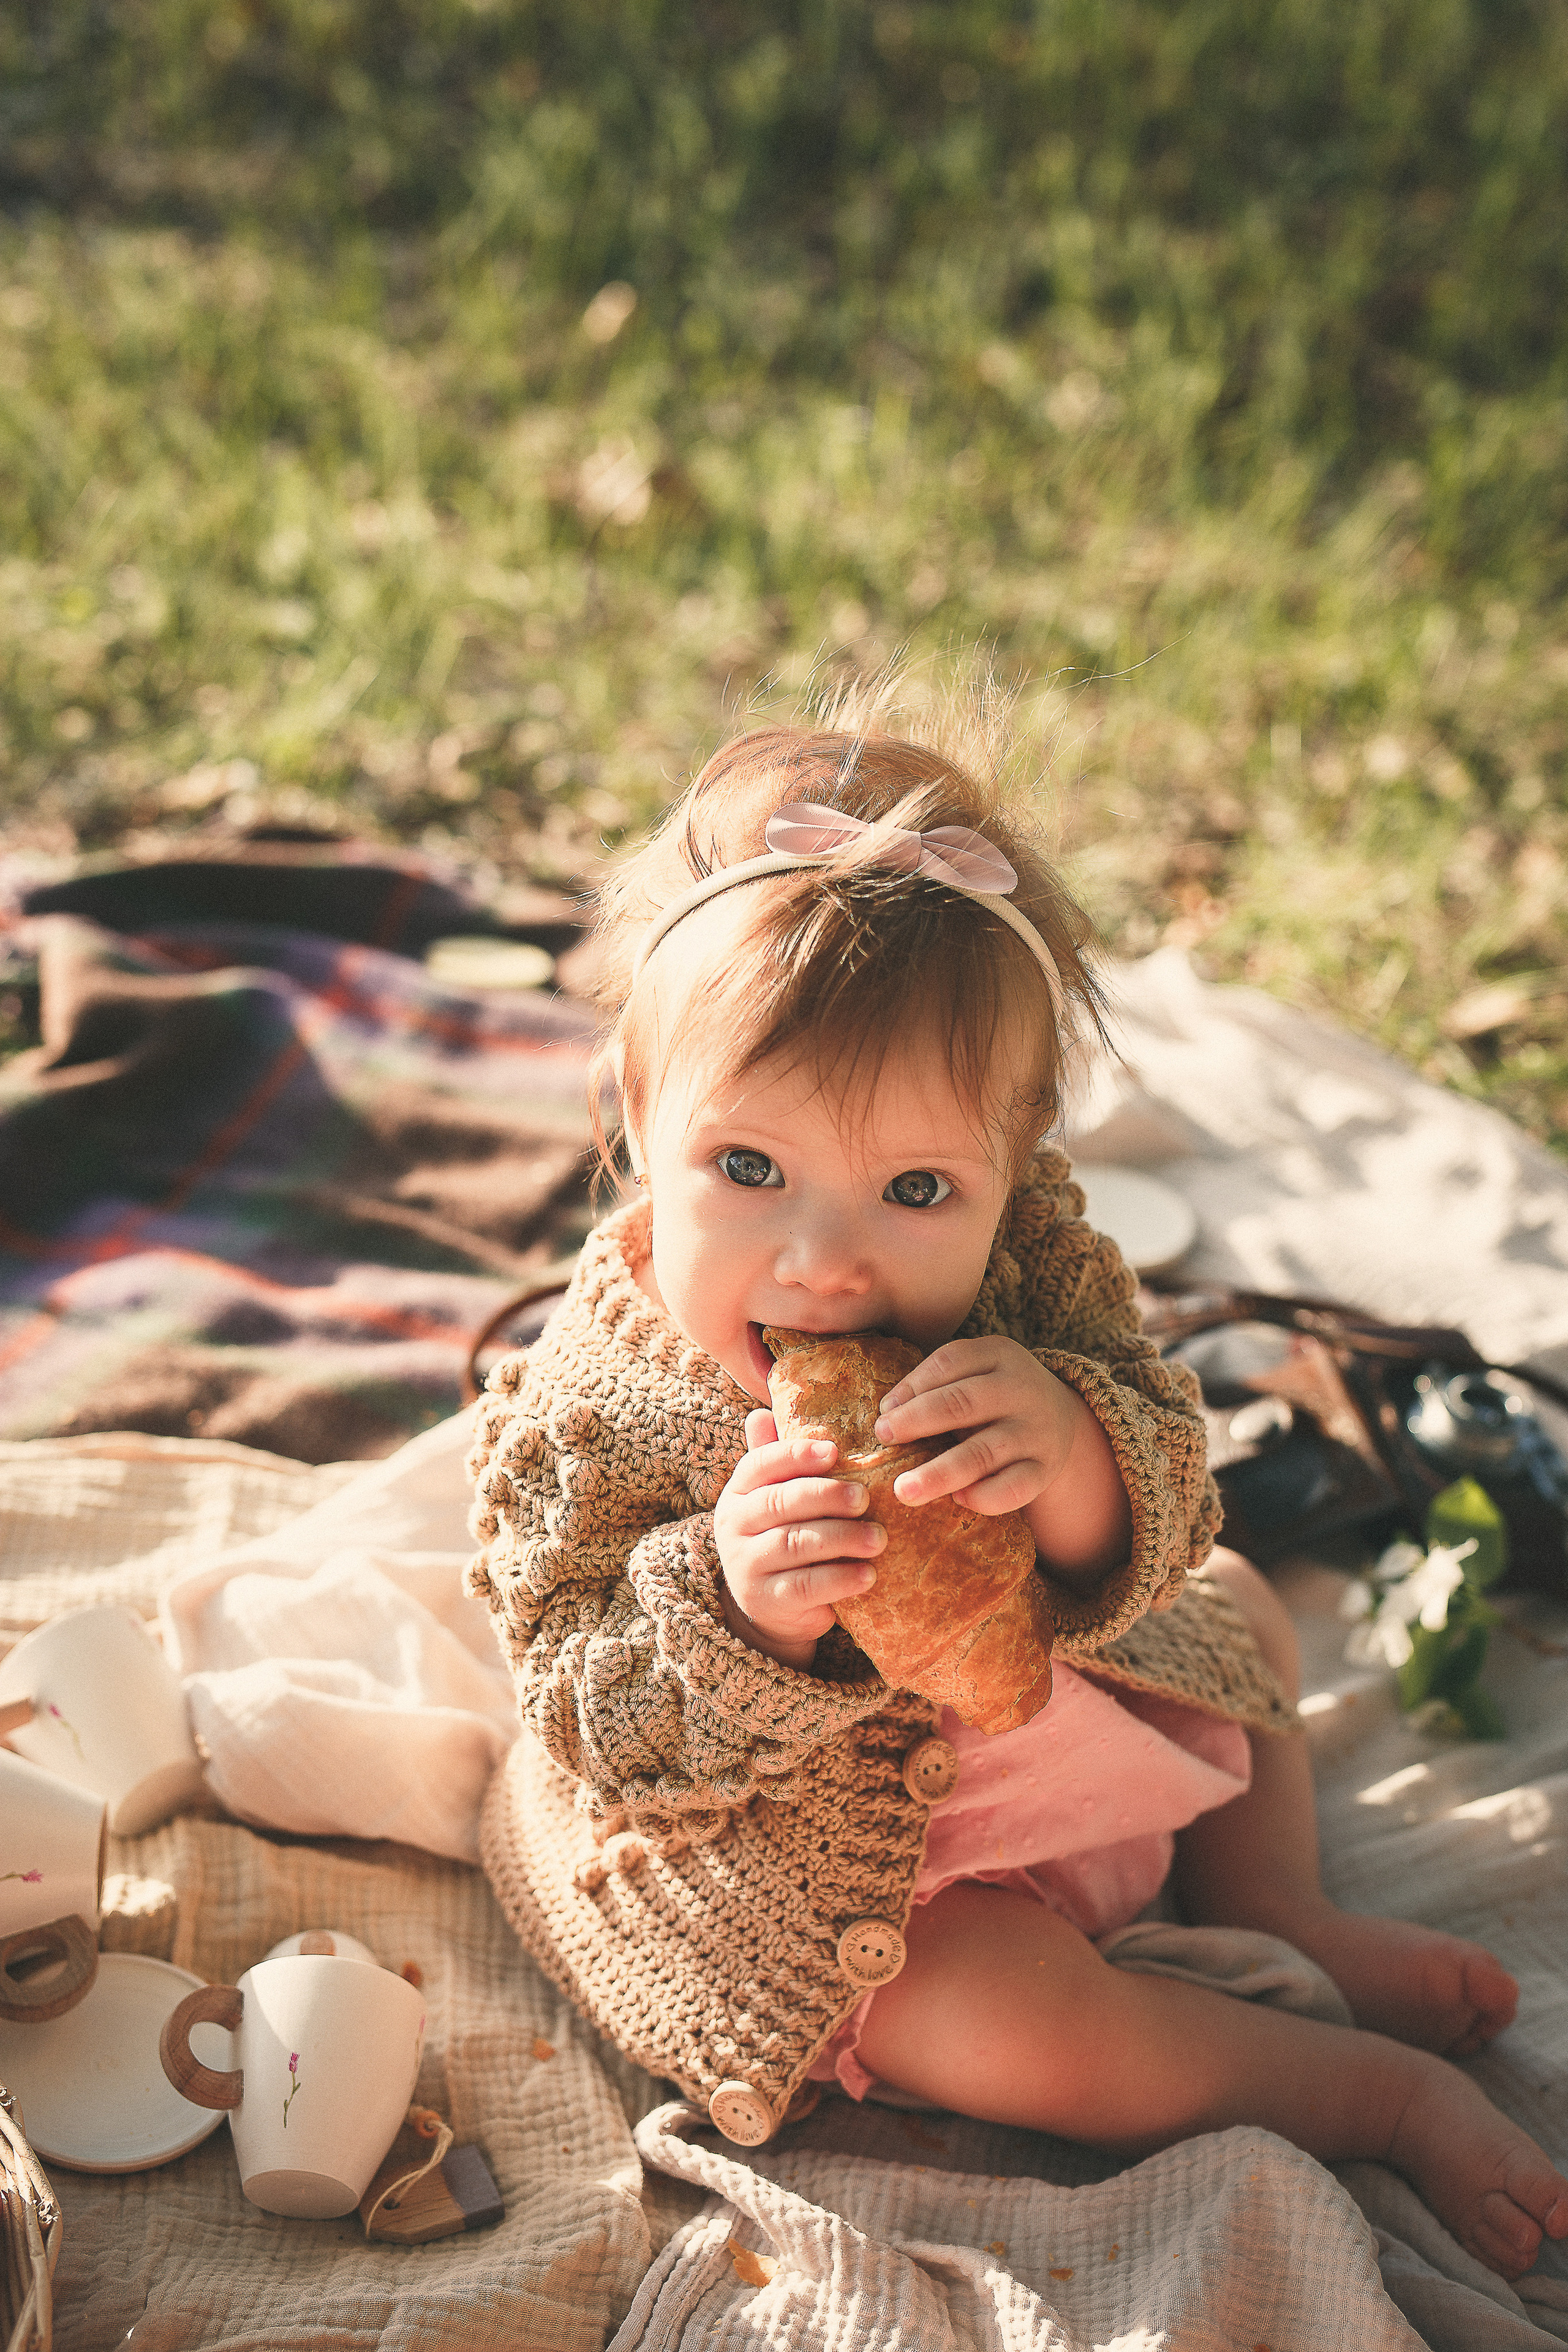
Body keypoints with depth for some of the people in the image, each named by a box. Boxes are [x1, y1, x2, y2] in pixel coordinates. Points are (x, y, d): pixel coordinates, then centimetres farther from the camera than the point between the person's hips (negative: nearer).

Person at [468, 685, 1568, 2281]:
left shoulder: (1026, 1276, -22)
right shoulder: (594, 1409, -30)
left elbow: (1161, 1533, -24)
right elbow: (611, 1746, -25)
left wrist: (1083, 1470, -49)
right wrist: (740, 1612, -46)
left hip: (1047, 1695, 5)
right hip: (791, 1838, -5)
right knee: (1010, 2023, -23)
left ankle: (1277, 1920, 36)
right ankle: (1385, 2092, 1)